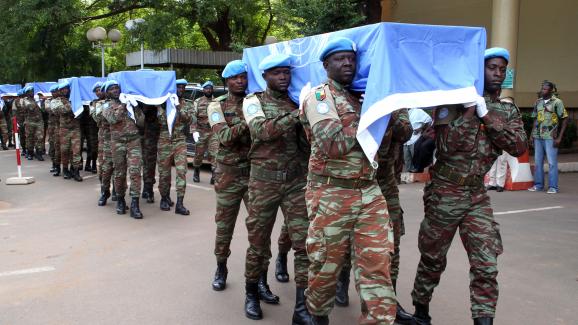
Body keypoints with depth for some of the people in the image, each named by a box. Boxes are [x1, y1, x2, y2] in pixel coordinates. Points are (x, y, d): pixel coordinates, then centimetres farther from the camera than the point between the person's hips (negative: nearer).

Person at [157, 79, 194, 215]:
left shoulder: (187, 104, 9)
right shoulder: (164, 103, 5)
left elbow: (188, 118, -8)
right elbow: (162, 120, -5)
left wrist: (177, 107, -17)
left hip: (180, 141, 1)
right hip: (164, 141, 0)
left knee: (181, 171, -10)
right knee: (164, 172, 6)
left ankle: (179, 204, -9)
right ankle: (165, 199, 25)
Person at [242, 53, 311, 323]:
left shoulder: (298, 103, 9)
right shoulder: (254, 101, 1)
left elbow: (309, 140, 4)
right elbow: (262, 131, -19)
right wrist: (297, 115, -28)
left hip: (296, 181, 2)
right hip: (264, 180, -2)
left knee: (304, 241, -4)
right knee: (258, 239, 9)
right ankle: (252, 292, 30)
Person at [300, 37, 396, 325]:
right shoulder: (319, 96, -5)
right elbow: (333, 144, -20)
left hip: (370, 193, 5)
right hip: (332, 195, -5)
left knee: (377, 264, -2)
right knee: (326, 264, 9)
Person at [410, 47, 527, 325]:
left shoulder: (509, 111, 7)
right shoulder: (454, 102, -7)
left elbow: (519, 147, -10)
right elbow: (446, 146, -18)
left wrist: (486, 116, -15)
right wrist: (470, 112, -21)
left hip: (477, 195, 4)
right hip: (445, 192, -3)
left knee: (486, 264, -4)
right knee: (433, 258, 11)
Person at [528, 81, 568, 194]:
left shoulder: (557, 102, -4)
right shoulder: (538, 102, 11)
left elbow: (565, 119, -4)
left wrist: (559, 137, -9)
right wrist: (532, 134, 9)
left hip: (550, 137, -5)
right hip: (537, 136, 5)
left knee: (552, 162, -2)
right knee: (538, 161, 10)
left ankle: (553, 187, 4)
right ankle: (538, 184, 20)